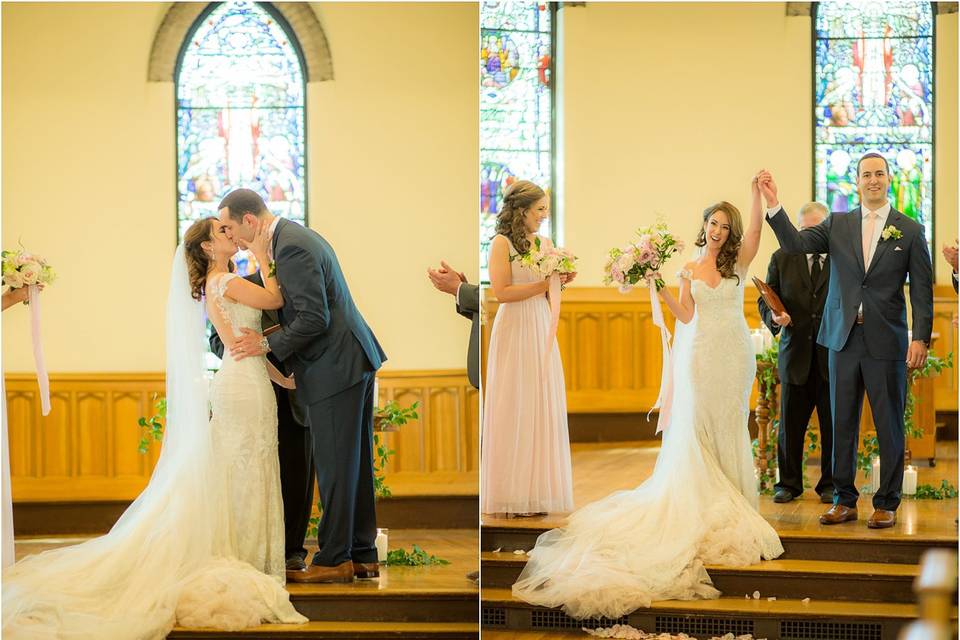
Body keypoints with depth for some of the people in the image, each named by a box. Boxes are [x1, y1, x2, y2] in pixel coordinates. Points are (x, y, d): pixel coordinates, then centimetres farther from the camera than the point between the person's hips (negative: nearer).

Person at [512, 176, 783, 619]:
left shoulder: (737, 262, 4)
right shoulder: (689, 271, 5)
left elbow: (756, 230, -13)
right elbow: (685, 316, -2)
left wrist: (757, 193, -25)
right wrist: (662, 289, -14)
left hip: (734, 354, 0)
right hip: (700, 353, 0)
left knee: (731, 424, 4)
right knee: (697, 423, -2)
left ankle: (733, 496, 12)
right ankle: (703, 496, 2)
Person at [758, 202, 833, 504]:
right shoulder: (782, 259, 7)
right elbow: (765, 299, 7)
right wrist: (774, 317, -14)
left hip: (834, 355, -1)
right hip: (795, 354, 2)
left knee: (833, 425, 5)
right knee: (790, 423, 7)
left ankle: (830, 484, 16)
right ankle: (788, 483, 18)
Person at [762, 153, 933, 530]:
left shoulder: (910, 231, 2)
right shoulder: (837, 225, 8)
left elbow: (921, 289, -1)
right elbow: (795, 244, -3)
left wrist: (920, 337, -9)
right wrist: (774, 206, -16)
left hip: (886, 342, -2)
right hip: (844, 339, 3)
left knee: (889, 426, 3)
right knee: (842, 423, 8)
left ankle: (887, 504, 13)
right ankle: (844, 500, 17)